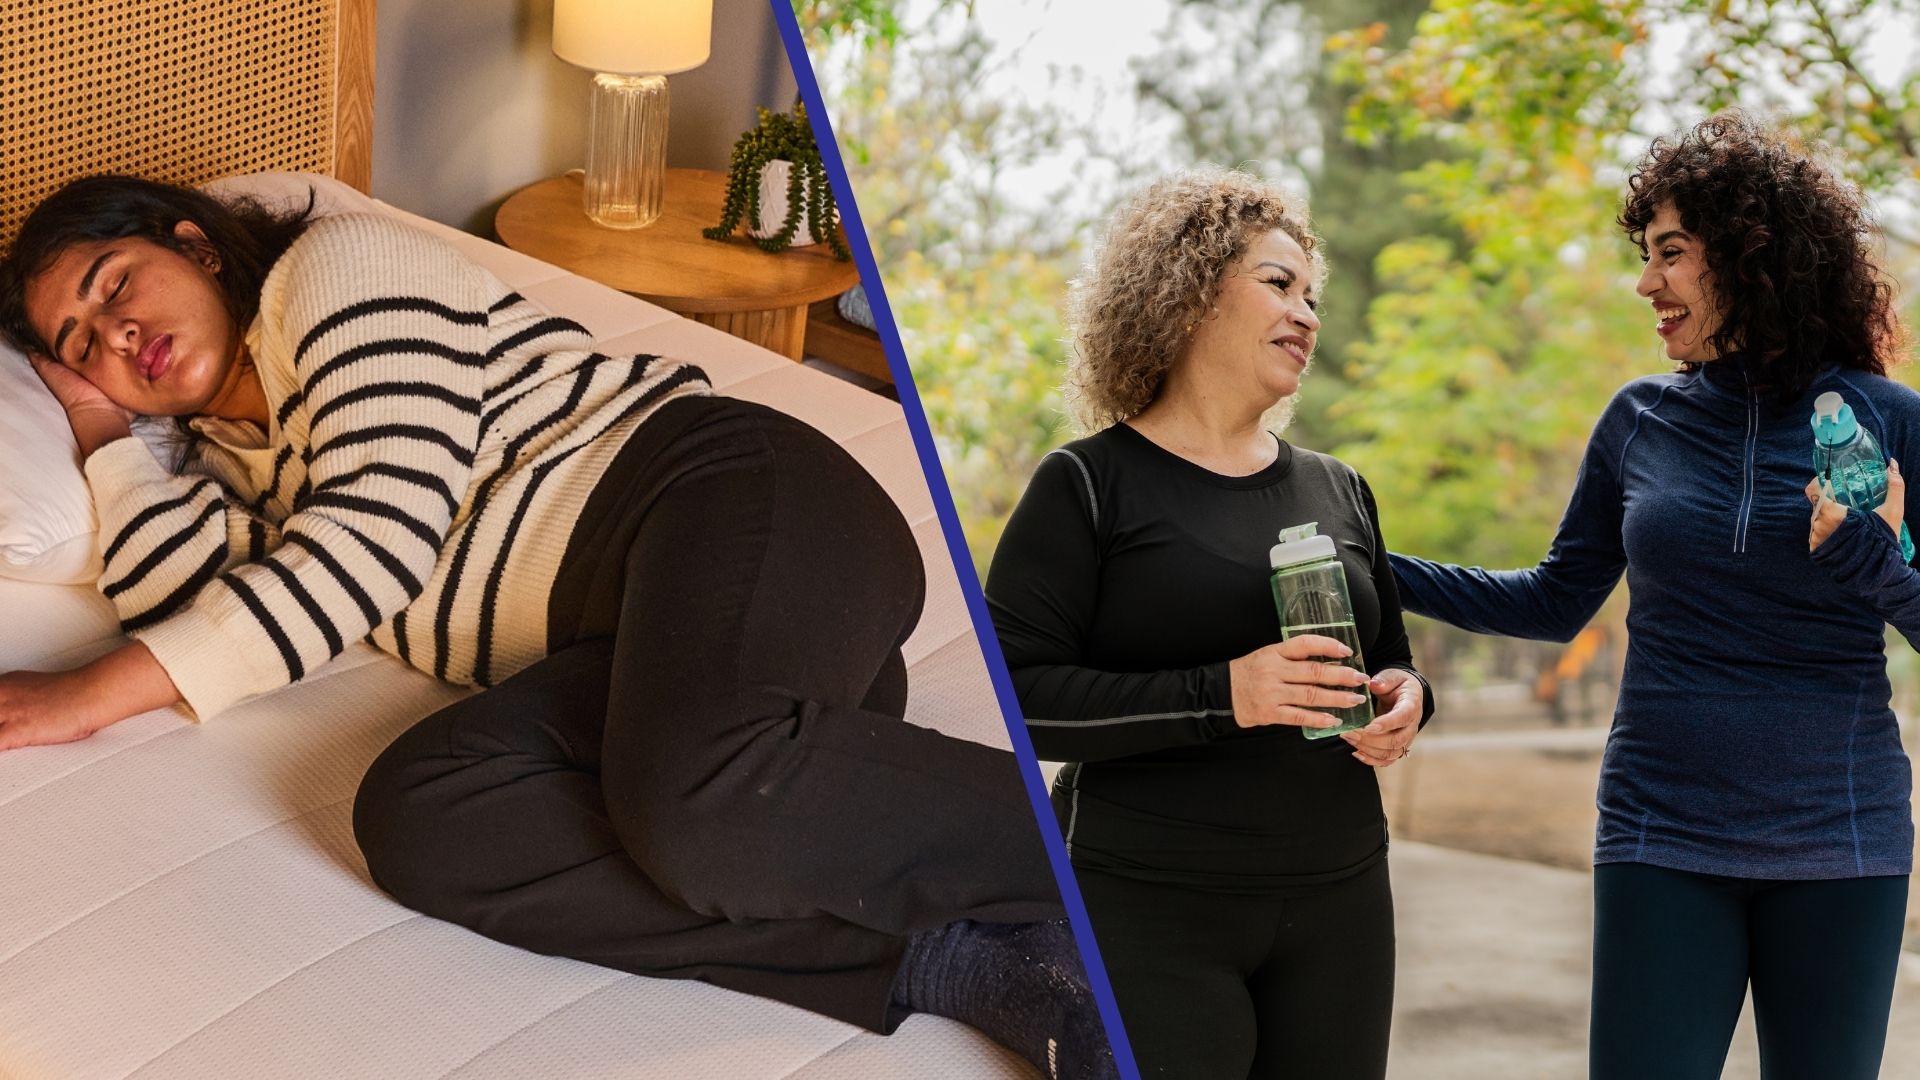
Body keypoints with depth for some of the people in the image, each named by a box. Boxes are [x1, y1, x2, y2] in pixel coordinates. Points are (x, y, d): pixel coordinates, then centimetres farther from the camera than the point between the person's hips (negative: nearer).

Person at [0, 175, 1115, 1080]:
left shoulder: (334, 265, 9)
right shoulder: (234, 457, 32)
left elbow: (385, 522, -6)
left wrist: (102, 690, -5)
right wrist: (104, 433, 20)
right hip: (618, 657, 7)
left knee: (699, 795, -39)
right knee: (413, 815, -25)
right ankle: (944, 957, -33)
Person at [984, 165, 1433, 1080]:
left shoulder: (1338, 491, 14)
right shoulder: (1090, 485, -4)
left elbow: (1389, 659, 25)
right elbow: (1012, 696, -12)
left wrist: (1403, 699, 0)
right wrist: (1219, 696, -22)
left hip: (1337, 906, 6)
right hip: (1146, 914, -5)